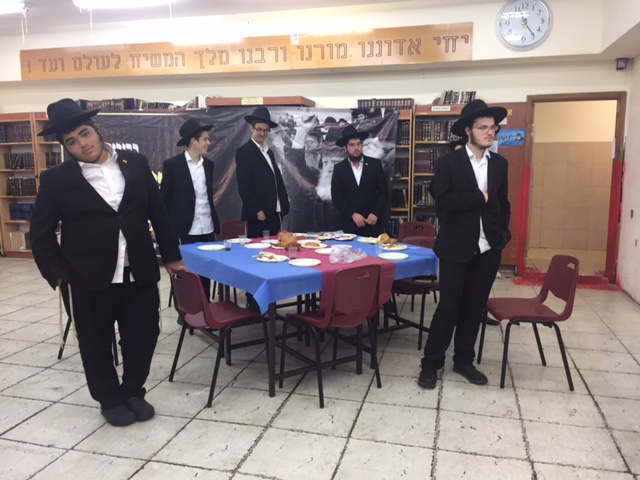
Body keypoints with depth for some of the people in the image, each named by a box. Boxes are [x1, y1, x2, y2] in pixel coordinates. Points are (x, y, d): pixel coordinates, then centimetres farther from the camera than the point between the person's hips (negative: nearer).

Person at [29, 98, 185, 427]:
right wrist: (57, 273, -6)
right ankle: (111, 400, 34)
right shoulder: (56, 180, -3)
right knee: (96, 344, 12)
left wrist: (171, 255, 9)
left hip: (140, 273, 2)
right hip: (90, 279, -1)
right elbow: (41, 233, 2)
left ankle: (133, 392, 33)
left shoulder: (136, 164, 3)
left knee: (143, 336, 9)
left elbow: (158, 213, 8)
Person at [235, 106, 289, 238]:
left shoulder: (269, 152, 18)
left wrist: (283, 206, 9)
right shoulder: (244, 152, -6)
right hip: (257, 215, -7)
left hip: (274, 213, 8)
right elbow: (244, 186, -12)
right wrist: (257, 211, -16)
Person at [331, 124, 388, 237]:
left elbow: (383, 192, 2)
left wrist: (376, 213, -9)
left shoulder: (375, 164, 3)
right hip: (349, 224, 0)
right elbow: (336, 197, -2)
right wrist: (353, 214, -12)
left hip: (373, 222, 1)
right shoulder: (339, 168, 2)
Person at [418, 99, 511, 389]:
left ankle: (464, 360, 27)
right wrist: (479, 197, -14)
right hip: (456, 248, -4)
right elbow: (443, 201, -17)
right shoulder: (448, 163, -5)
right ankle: (431, 364, 14)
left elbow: (504, 203, 16)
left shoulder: (500, 164, 10)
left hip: (488, 249, 5)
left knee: (474, 308, 12)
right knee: (448, 307, 0)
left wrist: (503, 233, 3)